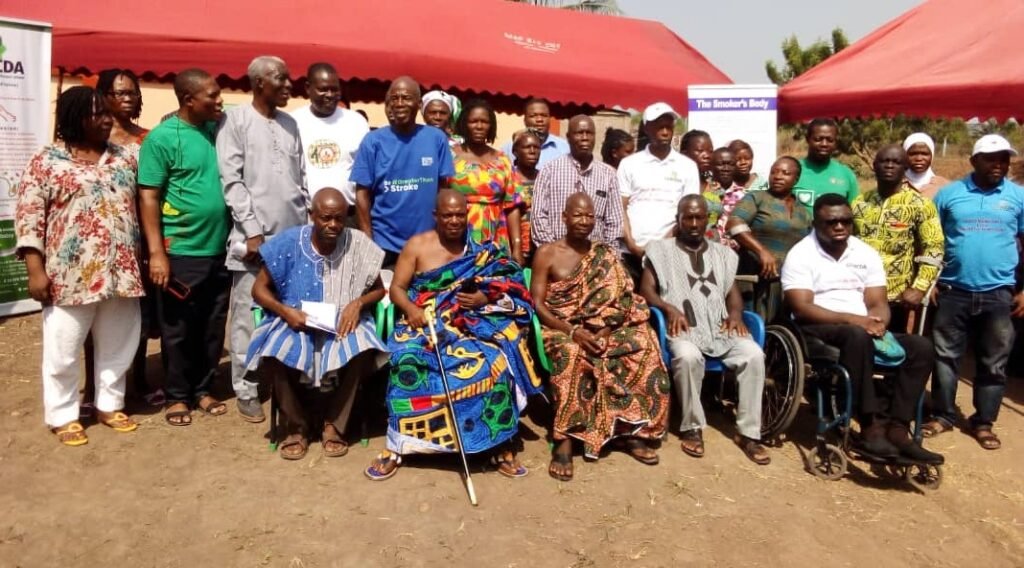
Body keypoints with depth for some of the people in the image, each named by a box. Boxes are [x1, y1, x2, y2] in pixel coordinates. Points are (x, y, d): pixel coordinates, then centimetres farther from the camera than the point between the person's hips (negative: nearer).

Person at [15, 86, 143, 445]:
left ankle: (110, 405, 30)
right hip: (71, 275, -4)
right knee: (64, 350, 5)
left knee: (118, 345, 13)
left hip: (121, 272, 4)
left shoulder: (125, 158, 10)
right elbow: (28, 216, -6)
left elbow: (141, 206, 14)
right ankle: (62, 416, 21)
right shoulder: (47, 161, -3)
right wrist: (36, 270, -12)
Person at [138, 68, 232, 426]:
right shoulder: (163, 137, -9)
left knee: (213, 327, 14)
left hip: (220, 249, 5)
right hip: (181, 251, -5)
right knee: (178, 329, 8)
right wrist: (156, 252, -15)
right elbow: (148, 197, -10)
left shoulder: (218, 130, 6)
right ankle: (177, 396, 22)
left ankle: (203, 389, 28)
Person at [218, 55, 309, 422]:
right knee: (248, 318, 0)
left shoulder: (290, 124, 16)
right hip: (255, 237, -5)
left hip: (293, 237, 5)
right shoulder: (236, 120, 0)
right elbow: (231, 180, -6)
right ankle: (246, 391, 10)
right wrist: (253, 230, -11)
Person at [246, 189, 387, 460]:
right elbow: (259, 289, 0)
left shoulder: (358, 245, -5)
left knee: (359, 350, -33)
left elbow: (379, 289, 5)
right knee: (277, 354, -32)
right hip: (295, 322, 0)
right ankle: (296, 426, -5)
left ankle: (334, 425, -8)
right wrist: (285, 311, -18)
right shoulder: (288, 242, -7)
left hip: (342, 324, 0)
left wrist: (358, 302, -16)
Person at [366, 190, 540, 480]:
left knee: (494, 363, -28)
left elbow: (509, 289, 8)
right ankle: (396, 446, -18)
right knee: (408, 363, -33)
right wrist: (410, 309, -18)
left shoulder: (482, 250, 11)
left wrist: (484, 298, -13)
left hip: (471, 324, 1)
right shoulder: (417, 245, 6)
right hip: (424, 322, -1)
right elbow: (396, 288, 3)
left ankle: (500, 445, -12)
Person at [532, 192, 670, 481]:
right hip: (561, 328, -3)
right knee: (572, 353, -38)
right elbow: (538, 305, -5)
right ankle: (564, 441, -33)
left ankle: (633, 431, -15)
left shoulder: (605, 255, 11)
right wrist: (573, 331, -20)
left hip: (602, 328, 4)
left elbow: (621, 299, 4)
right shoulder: (547, 253, 2)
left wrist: (604, 330, -16)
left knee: (644, 342, -23)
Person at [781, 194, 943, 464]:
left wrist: (877, 322, -16)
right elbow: (801, 309, -14)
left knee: (921, 347, -15)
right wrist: (851, 319, -23)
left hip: (864, 329, 6)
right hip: (819, 331, -6)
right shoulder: (801, 254, -4)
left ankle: (897, 429, -21)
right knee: (858, 337, -37)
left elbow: (878, 303, 9)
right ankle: (872, 427, -33)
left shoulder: (866, 253, 13)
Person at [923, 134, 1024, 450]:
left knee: (993, 362, 9)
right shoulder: (949, 193, 3)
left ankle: (983, 422, 21)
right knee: (945, 356, 5)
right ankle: (942, 415, 18)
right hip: (954, 291, -1)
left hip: (999, 293, 1)